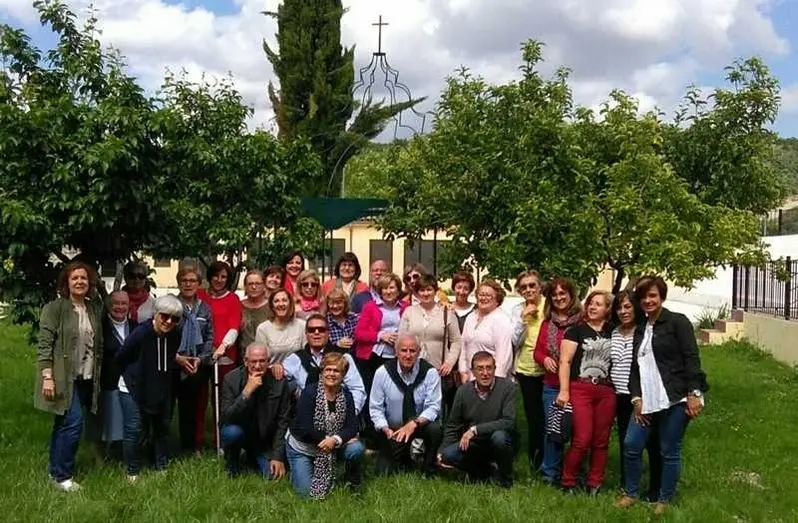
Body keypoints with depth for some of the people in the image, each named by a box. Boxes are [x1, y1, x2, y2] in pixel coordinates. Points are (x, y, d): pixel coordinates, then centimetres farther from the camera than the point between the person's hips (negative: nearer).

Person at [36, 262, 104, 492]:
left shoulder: (94, 310, 10)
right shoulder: (55, 308, -7)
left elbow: (98, 345, 16)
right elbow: (44, 344, -10)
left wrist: (98, 373, 12)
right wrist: (47, 376, -16)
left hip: (86, 378, 6)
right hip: (63, 378, -6)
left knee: (63, 424, 14)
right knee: (73, 422, -13)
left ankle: (56, 471, 24)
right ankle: (62, 475, -1)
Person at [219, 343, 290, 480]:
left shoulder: (279, 382, -12)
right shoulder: (231, 379, -15)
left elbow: (283, 422, -7)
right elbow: (226, 417, -24)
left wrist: (278, 456, -12)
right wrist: (247, 391, -35)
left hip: (264, 441, 2)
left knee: (273, 475, -16)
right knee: (232, 432, -34)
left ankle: (252, 457, 19)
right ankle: (231, 464, -1)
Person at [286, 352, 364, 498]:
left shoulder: (346, 395, -7)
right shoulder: (310, 392, -19)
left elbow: (352, 427, -13)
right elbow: (305, 430, -25)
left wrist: (335, 440, -31)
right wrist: (335, 437, -20)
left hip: (330, 447, 3)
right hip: (302, 448, -3)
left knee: (356, 448, -25)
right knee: (306, 491, -13)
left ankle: (353, 483, 3)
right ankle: (299, 470, 21)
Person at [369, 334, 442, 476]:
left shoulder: (430, 372, -14)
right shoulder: (382, 372, -11)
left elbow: (433, 407, -17)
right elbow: (375, 408, -8)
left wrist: (413, 424, -33)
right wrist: (386, 430, -25)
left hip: (421, 425, 0)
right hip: (392, 430, 1)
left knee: (435, 428, -33)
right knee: (384, 473, -10)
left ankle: (429, 472, -7)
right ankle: (404, 461, 26)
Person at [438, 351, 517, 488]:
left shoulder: (507, 387, -13)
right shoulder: (463, 391, -2)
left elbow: (509, 422, -23)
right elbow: (452, 426, 8)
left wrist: (475, 429, -25)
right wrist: (442, 451, -4)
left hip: (500, 444, -3)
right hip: (474, 445, 3)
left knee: (499, 436, -35)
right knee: (448, 455, -21)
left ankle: (506, 480, -8)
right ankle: (482, 470, 10)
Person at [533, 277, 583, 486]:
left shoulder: (582, 321, -5)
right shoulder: (547, 323, 11)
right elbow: (537, 351, 16)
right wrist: (544, 359, -4)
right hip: (551, 386, 4)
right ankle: (550, 473, 20)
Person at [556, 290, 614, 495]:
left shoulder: (613, 332, 14)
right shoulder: (577, 330, 3)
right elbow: (565, 361, -3)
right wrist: (564, 391, -10)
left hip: (607, 392, 4)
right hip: (580, 389, -4)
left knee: (601, 441, 6)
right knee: (582, 440, -10)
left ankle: (594, 485, 17)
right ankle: (568, 483, 6)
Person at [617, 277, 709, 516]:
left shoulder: (677, 322, -2)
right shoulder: (640, 329, 17)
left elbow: (691, 359, -9)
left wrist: (694, 393, -16)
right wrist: (636, 398, 4)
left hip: (674, 400, -6)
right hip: (647, 401, 6)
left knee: (669, 452, 2)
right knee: (631, 446, 3)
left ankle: (664, 500, 18)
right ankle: (630, 493, 21)